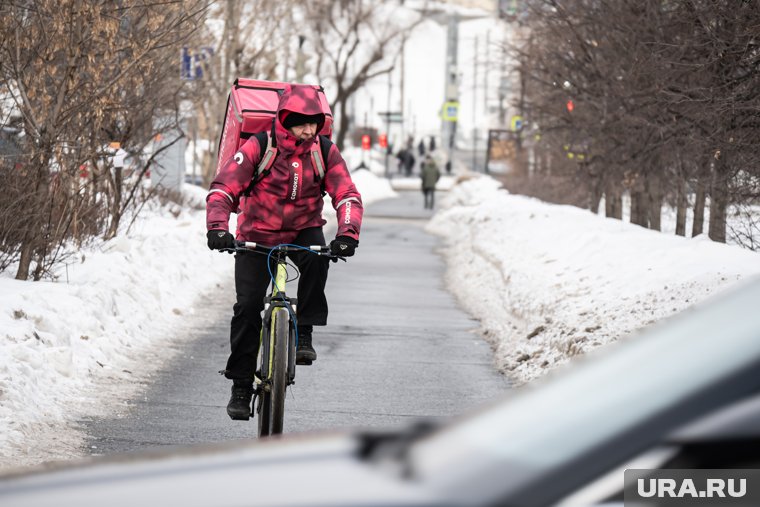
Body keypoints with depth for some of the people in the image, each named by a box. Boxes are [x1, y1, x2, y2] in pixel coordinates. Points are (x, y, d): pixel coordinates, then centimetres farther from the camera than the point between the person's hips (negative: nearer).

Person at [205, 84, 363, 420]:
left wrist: (347, 233, -35)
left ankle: (303, 334, -18)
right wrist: (217, 227, -39)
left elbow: (348, 195, -16)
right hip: (257, 235, -1)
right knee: (248, 306, -10)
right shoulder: (258, 148, -17)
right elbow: (223, 189, -22)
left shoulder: (325, 153, -10)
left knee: (316, 260, -33)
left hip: (303, 231, 1)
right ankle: (241, 386, 1)